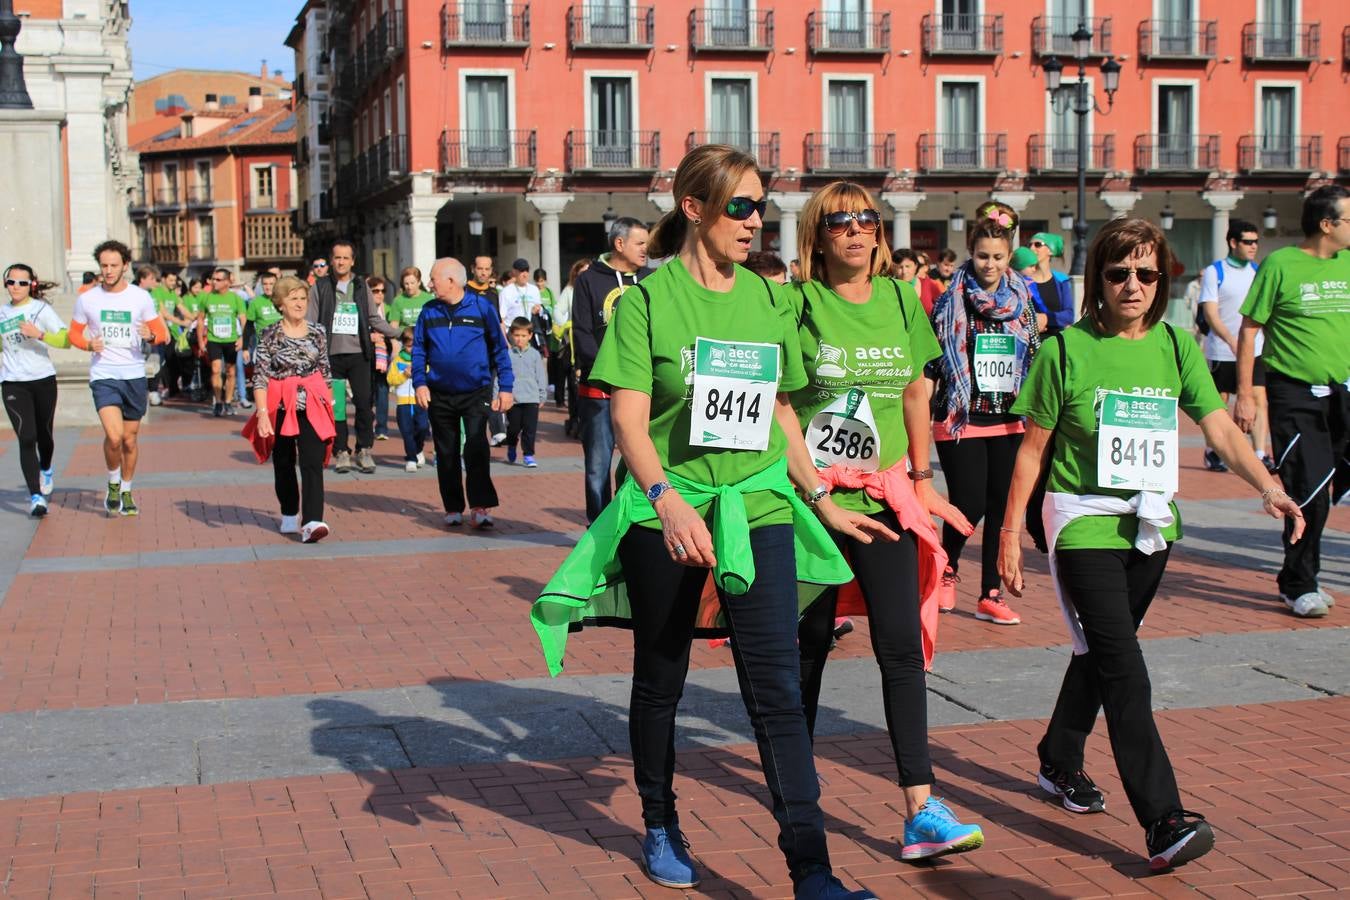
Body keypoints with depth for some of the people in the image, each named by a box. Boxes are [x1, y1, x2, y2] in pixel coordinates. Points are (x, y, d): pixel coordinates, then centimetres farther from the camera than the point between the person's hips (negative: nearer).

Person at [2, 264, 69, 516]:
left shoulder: (41, 308, -3)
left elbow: (66, 340, -13)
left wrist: (39, 334, -25)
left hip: (43, 380, -1)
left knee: (44, 433, 13)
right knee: (26, 438, -11)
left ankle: (46, 470, 47)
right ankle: (35, 496, -11)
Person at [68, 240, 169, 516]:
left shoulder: (141, 297, 0)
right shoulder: (87, 299, 1)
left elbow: (161, 332, 5)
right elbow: (74, 333, 10)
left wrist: (151, 335, -18)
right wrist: (88, 344, -11)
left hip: (135, 375, 1)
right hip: (103, 376, -1)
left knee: (130, 439, 10)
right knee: (114, 436, -17)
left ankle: (126, 492, 29)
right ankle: (113, 484, 10)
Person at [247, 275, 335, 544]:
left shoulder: (317, 332, 5)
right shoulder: (270, 335, -3)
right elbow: (260, 377, -8)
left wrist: (328, 406, 14)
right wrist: (262, 413, -17)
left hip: (312, 407, 1)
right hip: (281, 407, -1)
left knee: (313, 463, -12)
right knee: (284, 463, 12)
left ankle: (312, 522, -19)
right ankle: (290, 516, 29)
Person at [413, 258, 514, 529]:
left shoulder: (481, 306, -2)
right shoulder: (429, 311, 6)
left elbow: (499, 348, 0)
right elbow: (418, 350, 8)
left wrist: (505, 387, -4)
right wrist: (419, 383, -6)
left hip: (476, 392, -3)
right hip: (440, 395, 4)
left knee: (476, 446, -15)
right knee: (446, 453, 9)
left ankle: (480, 507, -13)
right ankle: (453, 508, 18)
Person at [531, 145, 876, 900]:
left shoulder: (768, 299, 8)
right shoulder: (649, 298, -5)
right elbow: (629, 416, -11)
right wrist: (668, 500, -25)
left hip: (758, 507, 3)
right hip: (665, 514, -2)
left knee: (778, 687, -5)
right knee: (661, 681, 13)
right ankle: (660, 826, 34)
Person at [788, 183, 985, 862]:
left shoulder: (901, 298, 5)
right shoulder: (799, 304, -8)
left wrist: (921, 477, 16)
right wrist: (808, 489, -10)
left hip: (884, 495, 3)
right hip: (812, 494, -3)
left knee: (902, 645, -2)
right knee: (811, 640, 8)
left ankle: (921, 812, -2)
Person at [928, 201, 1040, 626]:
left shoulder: (1023, 300, 8)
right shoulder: (951, 302, -2)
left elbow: (1036, 360, 16)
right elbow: (930, 363, -3)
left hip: (1010, 422, 4)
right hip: (961, 421, -4)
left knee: (1002, 506, 4)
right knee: (969, 505, -7)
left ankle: (991, 594, 13)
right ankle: (948, 567, 23)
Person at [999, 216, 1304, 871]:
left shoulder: (1176, 346, 4)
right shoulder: (1067, 350, -7)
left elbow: (1220, 429, -2)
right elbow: (1032, 448, -2)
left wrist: (1268, 488, -18)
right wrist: (1010, 531, -3)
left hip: (1149, 526, 5)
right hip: (1083, 525, -5)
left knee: (1101, 653, 18)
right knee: (1124, 668, -13)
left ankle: (1059, 762, 40)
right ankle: (1163, 820, -16)